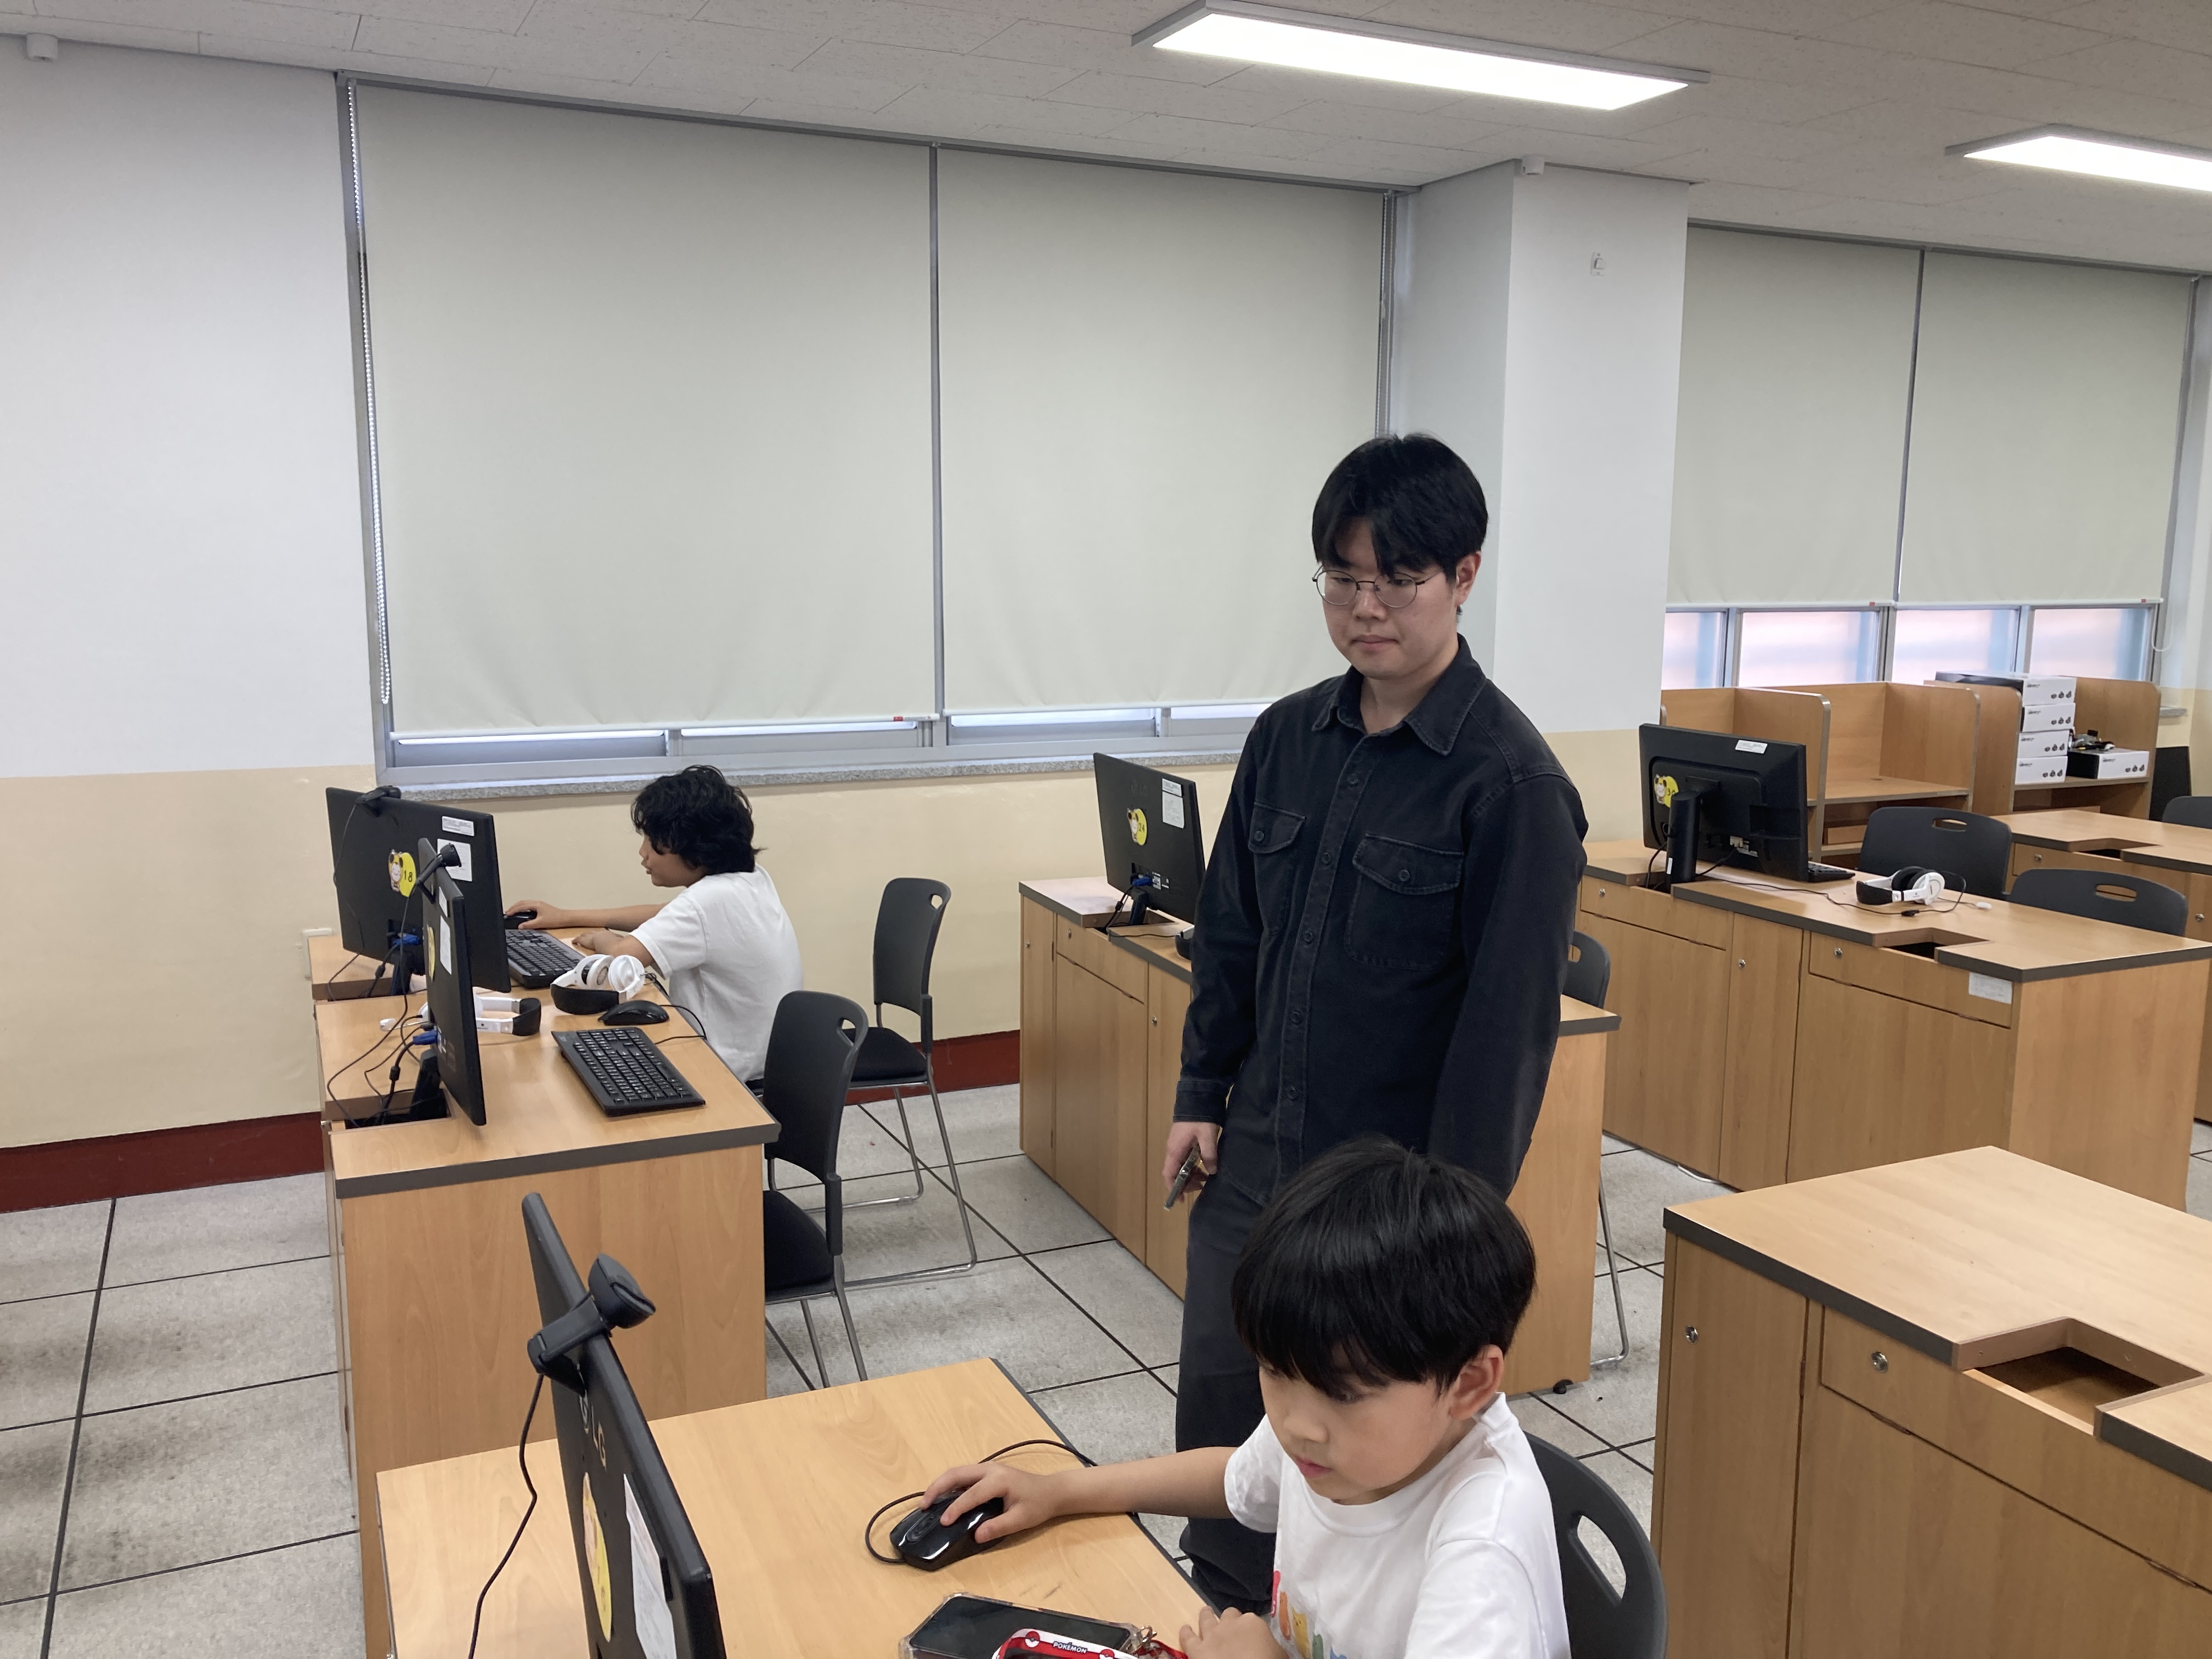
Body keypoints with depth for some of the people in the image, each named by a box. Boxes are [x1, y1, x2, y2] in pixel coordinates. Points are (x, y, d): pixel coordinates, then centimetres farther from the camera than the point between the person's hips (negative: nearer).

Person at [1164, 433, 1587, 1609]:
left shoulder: (1511, 782, -16)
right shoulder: (1286, 738, 2)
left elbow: (1508, 1018, -15)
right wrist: (1202, 1095, 8)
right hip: (1252, 1157, 6)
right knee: (1216, 1411, 17)